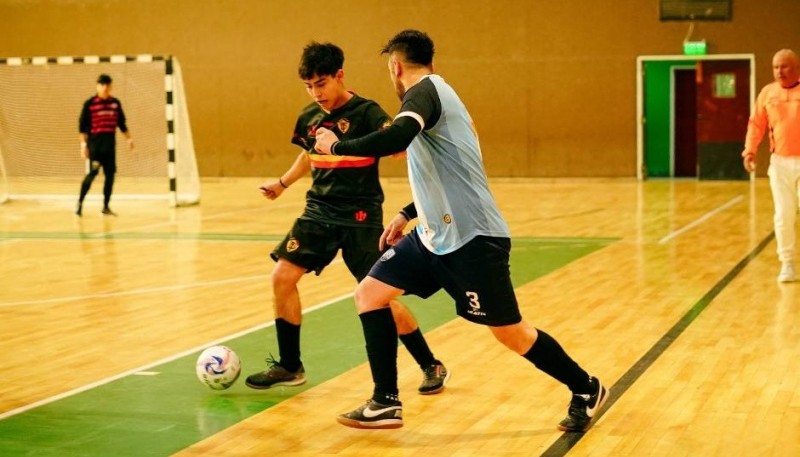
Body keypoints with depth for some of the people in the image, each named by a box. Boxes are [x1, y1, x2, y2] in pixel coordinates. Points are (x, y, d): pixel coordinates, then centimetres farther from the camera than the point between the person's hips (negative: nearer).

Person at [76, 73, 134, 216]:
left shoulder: (115, 103, 8)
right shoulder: (89, 103, -4)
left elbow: (121, 123, 17)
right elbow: (82, 125, -4)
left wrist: (129, 139, 11)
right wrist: (83, 143, -10)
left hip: (110, 144, 4)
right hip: (95, 143, -4)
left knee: (110, 174, 4)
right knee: (93, 173, -10)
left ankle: (106, 207, 12)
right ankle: (80, 202, 3)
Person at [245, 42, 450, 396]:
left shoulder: (367, 112, -11)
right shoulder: (309, 117, 7)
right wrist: (283, 183, 21)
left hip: (360, 217, -6)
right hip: (319, 211, 6)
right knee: (282, 276, -5)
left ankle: (432, 366, 13)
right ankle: (289, 367, 10)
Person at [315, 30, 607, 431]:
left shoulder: (424, 90, -13)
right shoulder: (436, 92, 17)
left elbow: (396, 139, -35)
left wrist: (337, 146, -20)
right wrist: (407, 214, 33)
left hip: (471, 238, -10)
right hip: (435, 235, 10)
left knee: (511, 334, 1)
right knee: (370, 293, 3)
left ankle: (586, 390, 21)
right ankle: (385, 403, 5)